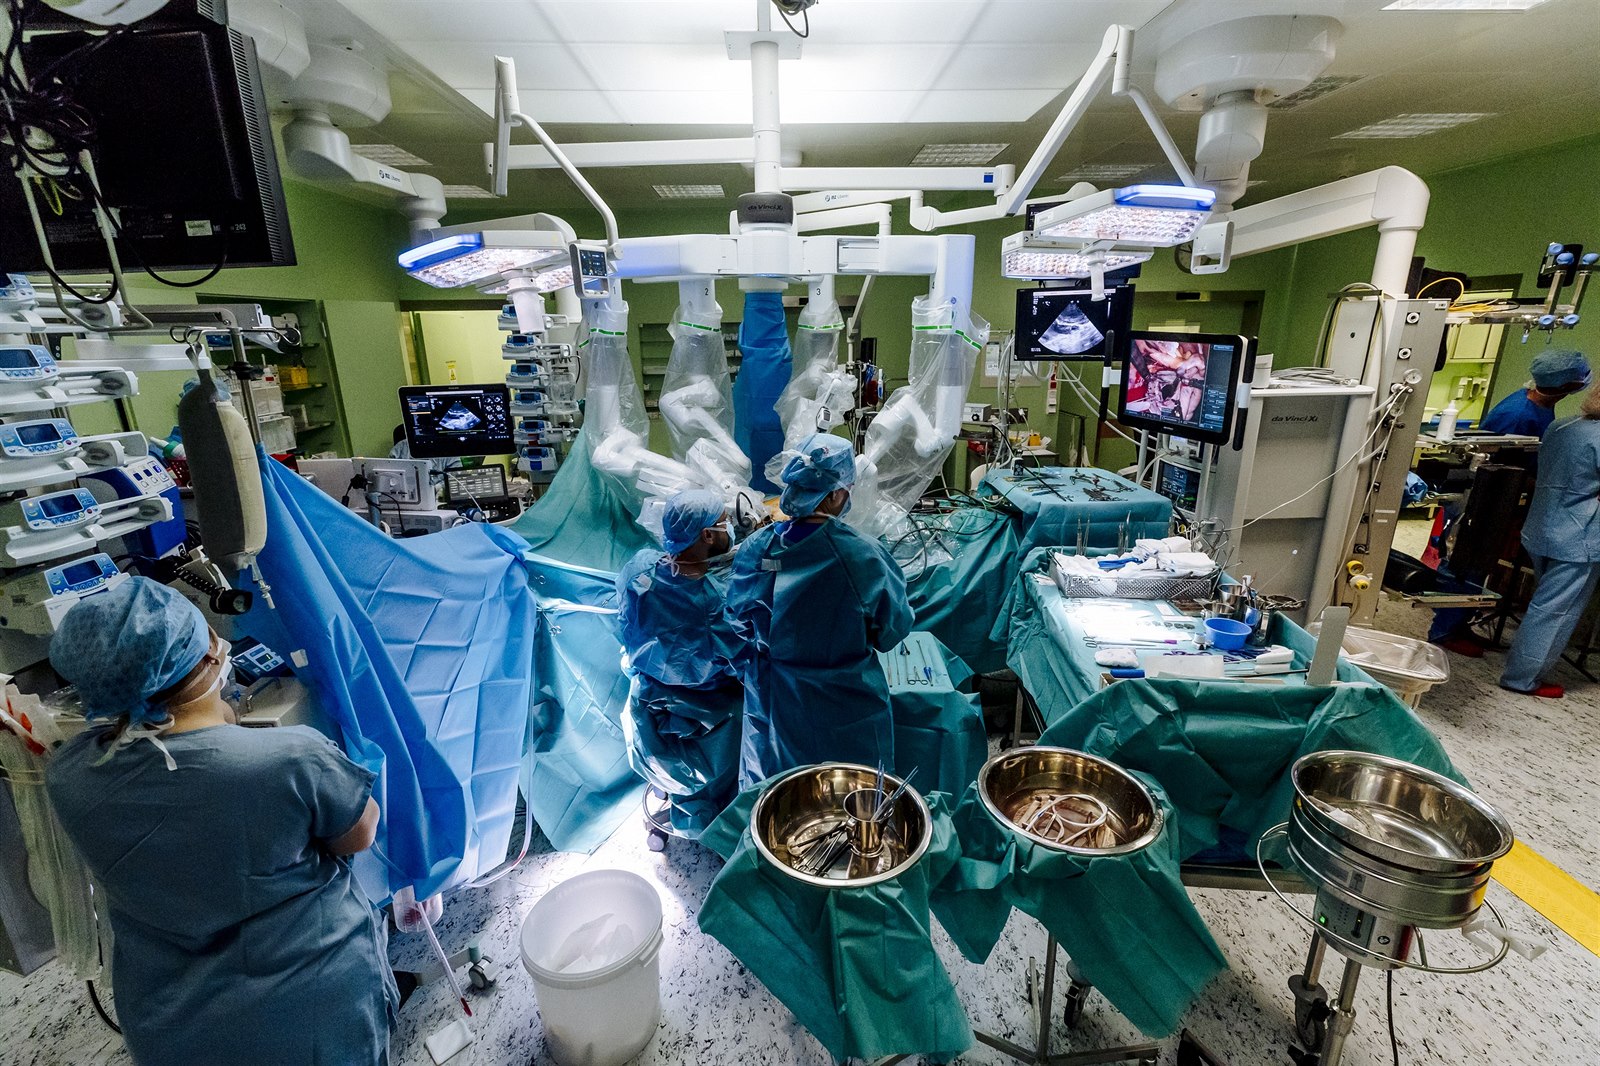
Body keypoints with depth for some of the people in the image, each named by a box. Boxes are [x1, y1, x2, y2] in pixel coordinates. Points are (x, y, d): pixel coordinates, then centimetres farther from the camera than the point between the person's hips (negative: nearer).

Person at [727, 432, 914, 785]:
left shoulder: (753, 548, -13)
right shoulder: (864, 556, -24)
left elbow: (740, 622, 3)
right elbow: (894, 630, -9)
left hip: (772, 705, 4)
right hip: (845, 712, -3)